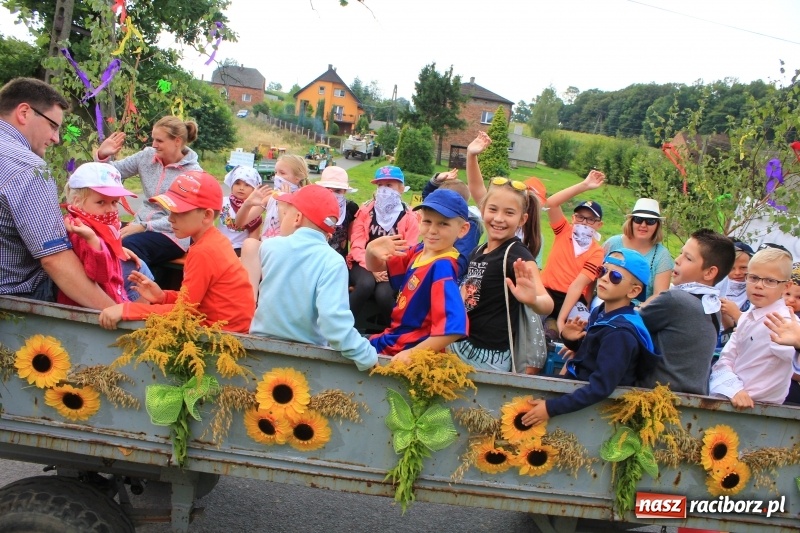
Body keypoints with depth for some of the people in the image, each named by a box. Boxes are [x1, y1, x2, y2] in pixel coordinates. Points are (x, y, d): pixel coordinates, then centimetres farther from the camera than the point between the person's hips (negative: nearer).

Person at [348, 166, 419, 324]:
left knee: (383, 293, -31)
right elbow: (357, 245, -1)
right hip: (365, 265, 1)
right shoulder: (365, 210, 6)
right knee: (366, 283, -34)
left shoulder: (410, 218, 3)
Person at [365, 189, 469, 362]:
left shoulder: (442, 267, -26)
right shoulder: (419, 251, -3)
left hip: (409, 350, -7)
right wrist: (372, 250, -15)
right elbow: (376, 267, 7)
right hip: (393, 338, 7)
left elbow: (453, 326, -35)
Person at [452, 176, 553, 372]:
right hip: (459, 345, 7)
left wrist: (532, 300, -50)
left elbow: (547, 304, -28)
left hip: (488, 356, -7)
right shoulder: (478, 252, 5)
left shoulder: (518, 254, -15)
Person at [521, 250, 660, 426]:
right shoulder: (598, 313, 1)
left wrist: (551, 407, -30)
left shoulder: (621, 333, -24)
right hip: (577, 387, 8)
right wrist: (571, 340, -4)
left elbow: (601, 388, -29)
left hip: (593, 404, -8)